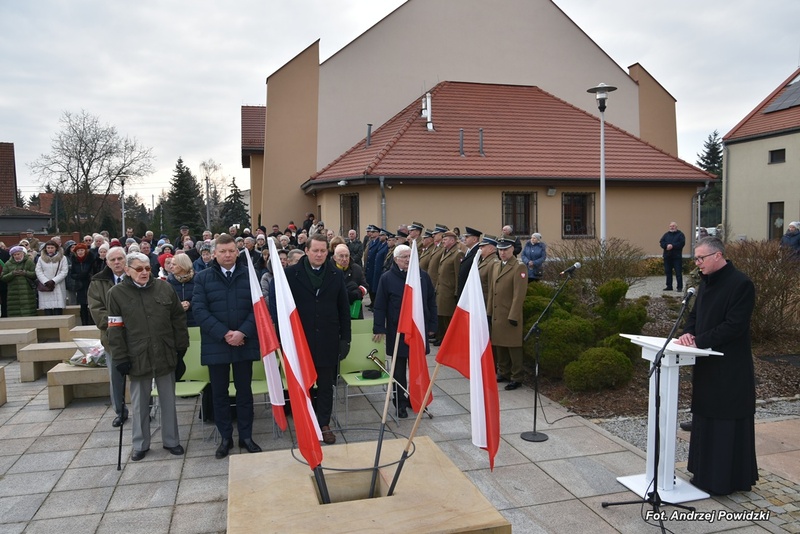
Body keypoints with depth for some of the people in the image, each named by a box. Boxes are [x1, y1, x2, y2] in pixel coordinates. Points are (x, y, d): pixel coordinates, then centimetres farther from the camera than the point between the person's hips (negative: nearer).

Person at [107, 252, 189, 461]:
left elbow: (178, 318, 6)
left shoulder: (164, 288, 1)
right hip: (137, 358, -1)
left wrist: (182, 346, 4)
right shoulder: (116, 293, -4)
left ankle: (171, 440, 26)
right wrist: (120, 358, -8)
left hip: (165, 355, 2)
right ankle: (140, 444, 28)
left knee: (168, 401, 12)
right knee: (139, 404, 12)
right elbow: (115, 329, -5)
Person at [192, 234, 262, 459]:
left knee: (244, 391, 10)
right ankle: (225, 438, 23)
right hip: (216, 345, 0)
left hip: (244, 344, 0)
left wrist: (242, 332, -16)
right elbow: (199, 310, -7)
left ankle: (246, 436, 22)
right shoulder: (202, 278, 0)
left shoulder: (250, 275, 0)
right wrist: (224, 334, -16)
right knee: (219, 393, 9)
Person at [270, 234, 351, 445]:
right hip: (300, 340, -1)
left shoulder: (336, 275, 4)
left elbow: (344, 309, 6)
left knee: (326, 385, 10)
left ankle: (324, 424, 23)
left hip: (328, 341, 2)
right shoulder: (291, 274, -4)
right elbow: (278, 303, 0)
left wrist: (345, 338, 3)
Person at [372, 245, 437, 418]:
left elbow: (431, 302, 8)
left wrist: (432, 325, 5)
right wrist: (379, 329, -10)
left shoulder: (423, 276, 3)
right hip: (397, 331, -2)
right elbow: (380, 306, -5)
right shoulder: (387, 278, -6)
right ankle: (400, 402, 19)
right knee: (399, 369, 8)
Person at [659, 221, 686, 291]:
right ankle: (669, 286, 16)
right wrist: (667, 245, -15)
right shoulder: (666, 234, 15)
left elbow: (682, 243, -11)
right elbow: (661, 243, 4)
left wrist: (672, 246, -19)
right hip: (667, 257, 4)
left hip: (677, 257, -4)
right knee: (668, 272, 7)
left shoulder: (680, 234, 3)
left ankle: (680, 287, -2)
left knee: (678, 272, -5)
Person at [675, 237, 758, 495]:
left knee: (727, 424, 1)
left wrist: (699, 341, -19)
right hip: (707, 366, 9)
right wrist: (688, 333, -4)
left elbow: (735, 326, -21)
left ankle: (725, 480, 14)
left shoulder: (741, 284, -16)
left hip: (730, 370, -9)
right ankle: (706, 474, 29)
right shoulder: (706, 281, 10)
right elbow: (695, 314, 17)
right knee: (705, 419, 16)